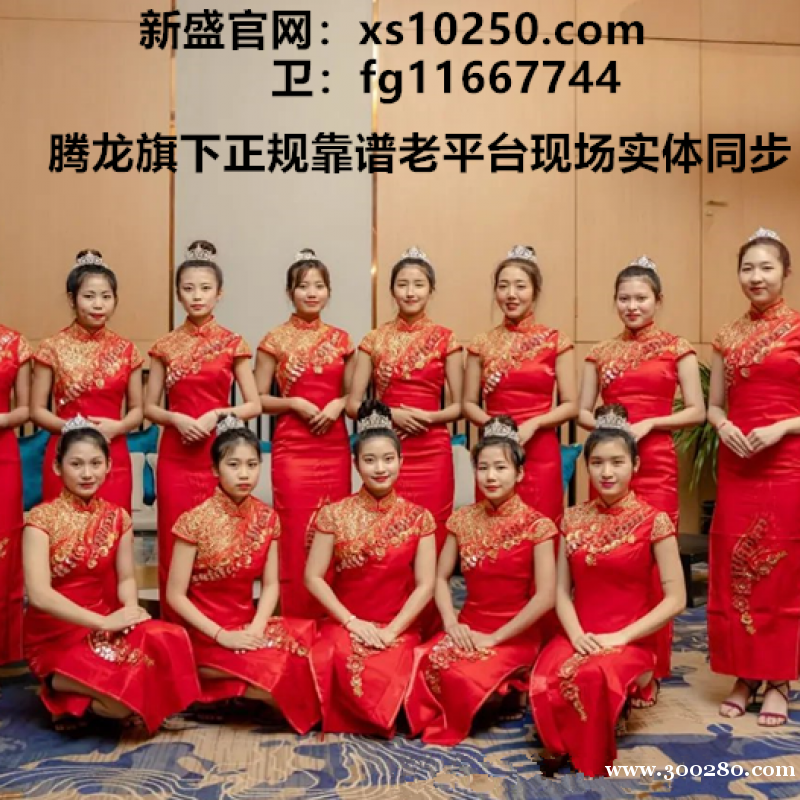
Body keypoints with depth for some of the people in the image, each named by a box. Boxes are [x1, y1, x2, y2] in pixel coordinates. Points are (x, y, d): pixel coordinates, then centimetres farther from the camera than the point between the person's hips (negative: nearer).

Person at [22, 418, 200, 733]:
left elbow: (126, 578, 7)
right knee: (127, 695, -28)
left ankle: (85, 690, 0)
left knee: (168, 642, -25)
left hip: (105, 626, 5)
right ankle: (59, 687, 3)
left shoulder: (117, 517, 5)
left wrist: (132, 609, -16)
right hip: (56, 636, -5)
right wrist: (103, 621, -25)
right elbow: (39, 594, -19)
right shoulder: (42, 518, -11)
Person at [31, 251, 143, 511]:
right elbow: (37, 410, 0)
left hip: (114, 458, 2)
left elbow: (137, 410, 8)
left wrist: (117, 427, -11)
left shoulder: (126, 350, 4)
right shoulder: (53, 348, -1)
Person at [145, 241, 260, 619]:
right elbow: (149, 407, 7)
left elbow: (254, 404, 2)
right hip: (176, 455, 1)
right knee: (176, 542, 2)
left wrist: (217, 415, -13)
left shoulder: (233, 344, 2)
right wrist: (177, 418, -12)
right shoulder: (165, 346, 5)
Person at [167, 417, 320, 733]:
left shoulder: (267, 518, 1)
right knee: (280, 670, -26)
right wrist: (221, 635, -18)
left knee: (312, 652, -18)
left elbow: (271, 585, 2)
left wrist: (256, 628, -15)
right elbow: (175, 595, -12)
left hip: (248, 625, 5)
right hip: (206, 634, -5)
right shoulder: (196, 521, -13)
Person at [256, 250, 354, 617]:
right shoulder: (275, 340, 0)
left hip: (335, 448, 3)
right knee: (297, 536, -3)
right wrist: (294, 403, -15)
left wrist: (338, 404, -6)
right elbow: (258, 399, 0)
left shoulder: (341, 339, 9)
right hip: (292, 448, -3)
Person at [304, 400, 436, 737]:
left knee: (383, 675, -31)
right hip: (344, 624, 0)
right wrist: (353, 622, -12)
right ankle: (376, 719, 0)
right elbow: (313, 577, -2)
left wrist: (391, 631, -13)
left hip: (398, 627, 0)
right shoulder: (335, 515, -1)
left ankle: (379, 718, 4)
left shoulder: (418, 518, 0)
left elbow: (425, 585, -3)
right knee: (348, 668, -32)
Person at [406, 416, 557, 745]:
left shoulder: (536, 526, -10)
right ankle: (433, 718, 3)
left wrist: (494, 637, -17)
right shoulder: (464, 519, 4)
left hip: (515, 635, -4)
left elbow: (545, 597, -17)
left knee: (461, 674, -32)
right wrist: (452, 623, -11)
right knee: (422, 663, -26)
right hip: (468, 627, 4)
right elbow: (441, 577, 6)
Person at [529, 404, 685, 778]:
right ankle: (561, 747, 0)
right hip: (577, 636, 3)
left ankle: (588, 758, -8)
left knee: (592, 677, -37)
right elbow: (561, 589, 7)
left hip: (630, 642, -3)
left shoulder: (653, 521, -6)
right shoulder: (574, 519, 7)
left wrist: (621, 637, -15)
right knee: (544, 683, -31)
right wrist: (576, 635, -12)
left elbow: (675, 599, -8)